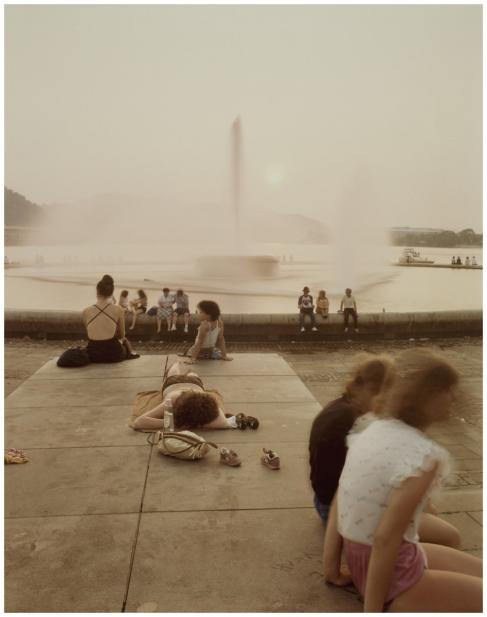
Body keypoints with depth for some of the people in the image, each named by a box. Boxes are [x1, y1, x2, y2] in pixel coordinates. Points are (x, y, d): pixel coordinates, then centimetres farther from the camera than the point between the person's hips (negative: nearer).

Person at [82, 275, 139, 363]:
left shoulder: (86, 311, -7)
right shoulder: (118, 310, -11)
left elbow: (91, 334, 9)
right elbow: (121, 335, 2)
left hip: (93, 356, 2)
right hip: (113, 355, -2)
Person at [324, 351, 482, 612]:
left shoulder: (374, 430, -1)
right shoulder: (425, 455, -24)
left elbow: (338, 501, 2)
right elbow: (386, 538, -24)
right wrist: (372, 611, -15)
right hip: (394, 575, -8)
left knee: (479, 572, 19)